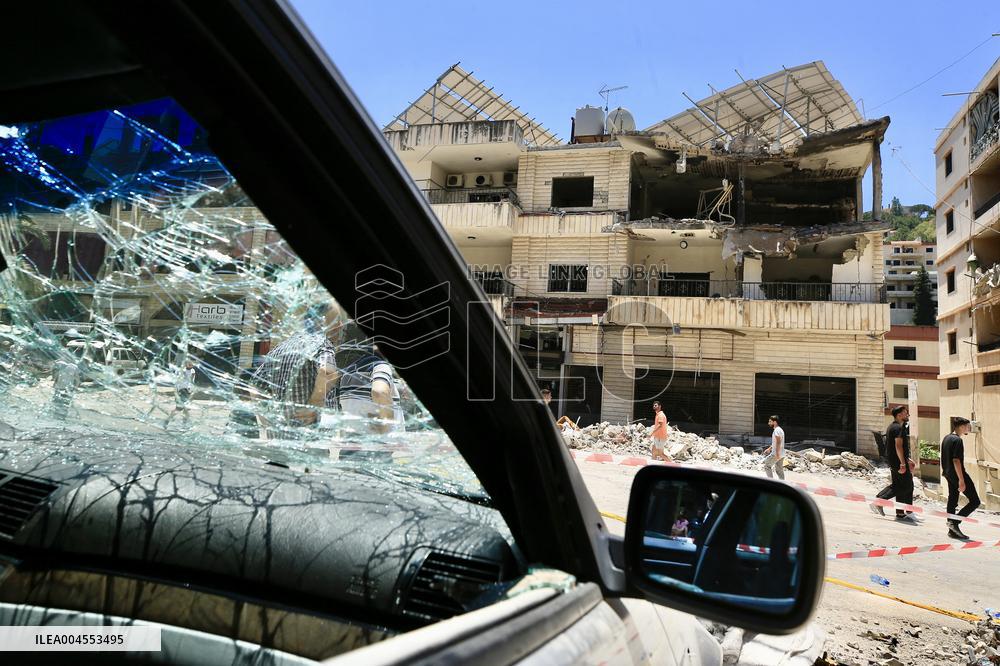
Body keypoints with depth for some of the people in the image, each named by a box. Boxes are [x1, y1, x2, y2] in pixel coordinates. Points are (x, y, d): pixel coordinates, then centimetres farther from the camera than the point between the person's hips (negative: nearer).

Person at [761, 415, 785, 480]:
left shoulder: (777, 430, -15)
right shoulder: (779, 430, 17)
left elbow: (778, 442, -24)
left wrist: (777, 454, -27)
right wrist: (769, 448, 31)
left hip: (776, 454, -10)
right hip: (781, 454, 10)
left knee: (767, 466, -1)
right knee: (779, 470, 11)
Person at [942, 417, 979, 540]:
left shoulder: (946, 438, 12)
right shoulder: (957, 440, -17)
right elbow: (956, 460, -22)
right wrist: (961, 480, -23)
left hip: (948, 474, 10)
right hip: (957, 474, -10)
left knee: (952, 501, 11)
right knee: (975, 501, -2)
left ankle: (952, 530, 14)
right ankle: (954, 522, -7)